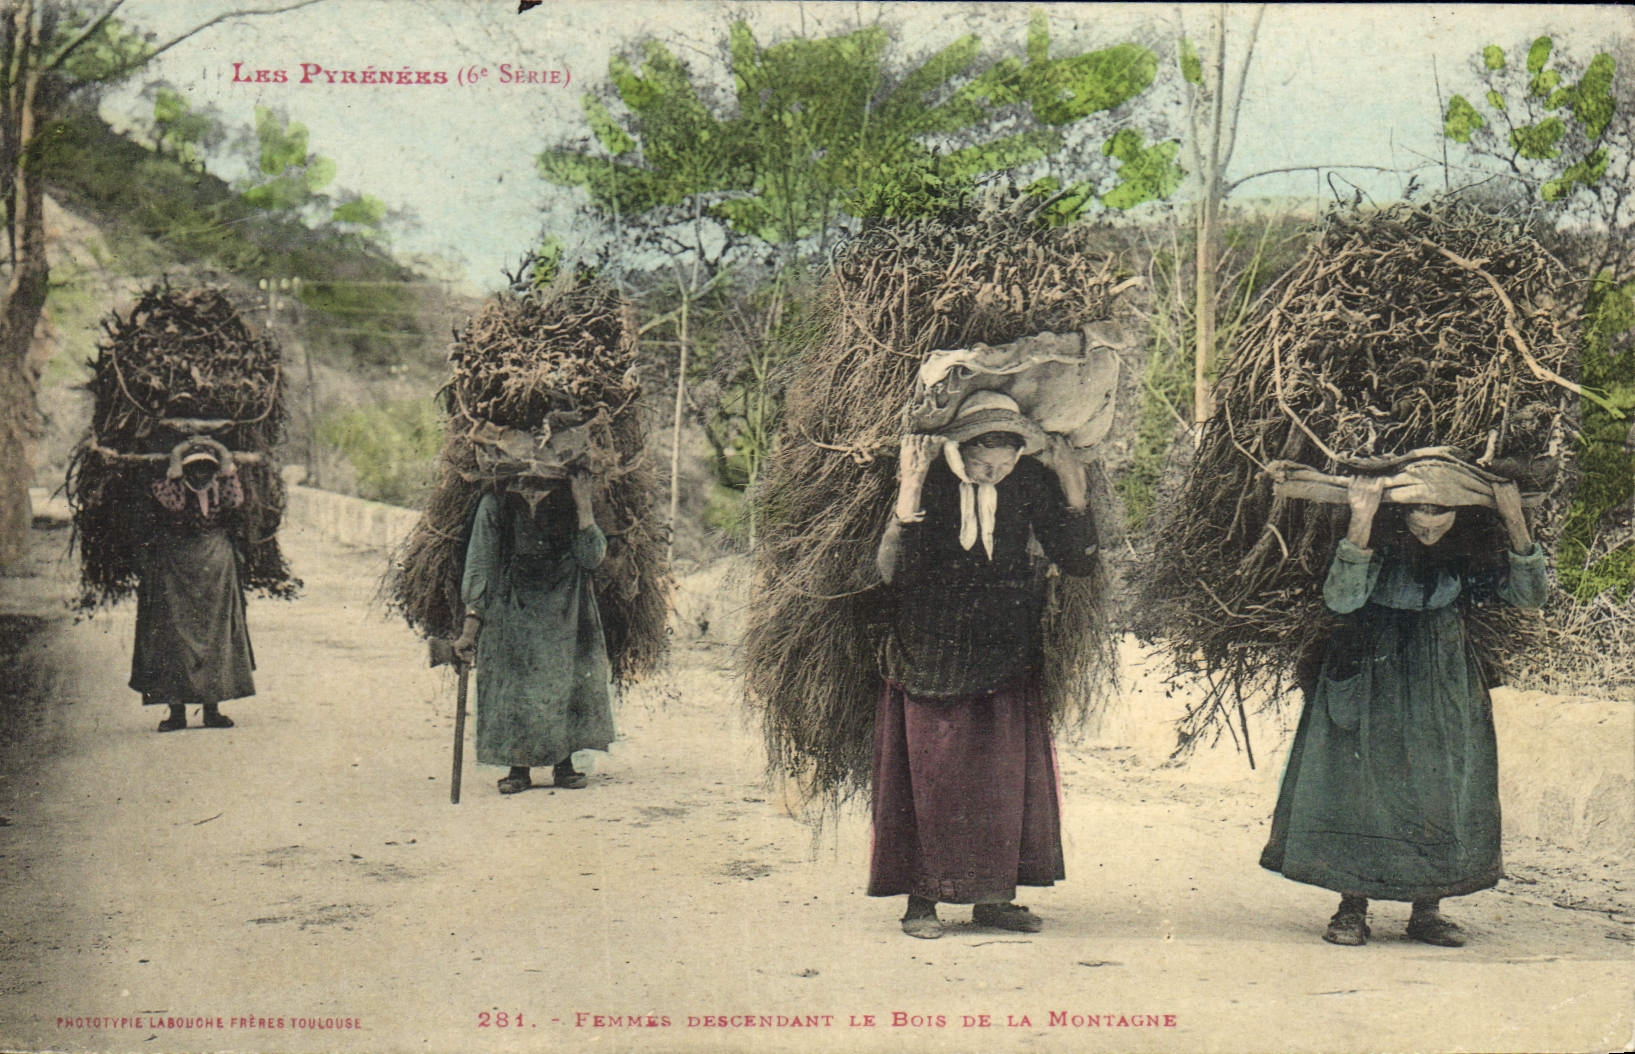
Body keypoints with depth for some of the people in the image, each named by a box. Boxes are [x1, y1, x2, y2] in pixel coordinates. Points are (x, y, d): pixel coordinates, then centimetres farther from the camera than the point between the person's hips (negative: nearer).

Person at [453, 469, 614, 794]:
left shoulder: (569, 500, 6)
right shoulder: (496, 504, 3)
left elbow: (592, 557, -5)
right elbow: (479, 568, 2)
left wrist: (583, 505, -9)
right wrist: (471, 625, -6)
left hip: (565, 613, 1)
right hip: (511, 613, -1)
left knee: (568, 679, -4)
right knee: (513, 686, -4)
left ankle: (564, 763, 8)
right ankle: (518, 767, 6)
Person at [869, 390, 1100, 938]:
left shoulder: (1029, 481, -6)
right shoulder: (929, 478, -16)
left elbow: (1078, 562, -2)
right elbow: (890, 571, -24)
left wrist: (1074, 491, -13)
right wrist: (909, 494, -34)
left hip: (1005, 654, 3)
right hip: (931, 655, -3)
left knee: (1008, 773, 6)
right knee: (930, 774, 1)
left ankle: (994, 897, 19)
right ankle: (922, 900, 12)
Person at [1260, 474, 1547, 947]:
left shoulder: (1470, 542, -9)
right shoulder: (1381, 535, -19)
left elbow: (1529, 595, -9)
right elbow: (1341, 599, -32)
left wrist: (1516, 524, -21)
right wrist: (1361, 524, -41)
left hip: (1442, 674, 3)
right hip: (1369, 667, -3)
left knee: (1441, 785, 1)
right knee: (1357, 779, -5)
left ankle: (1426, 910, 12)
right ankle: (1352, 908, 5)